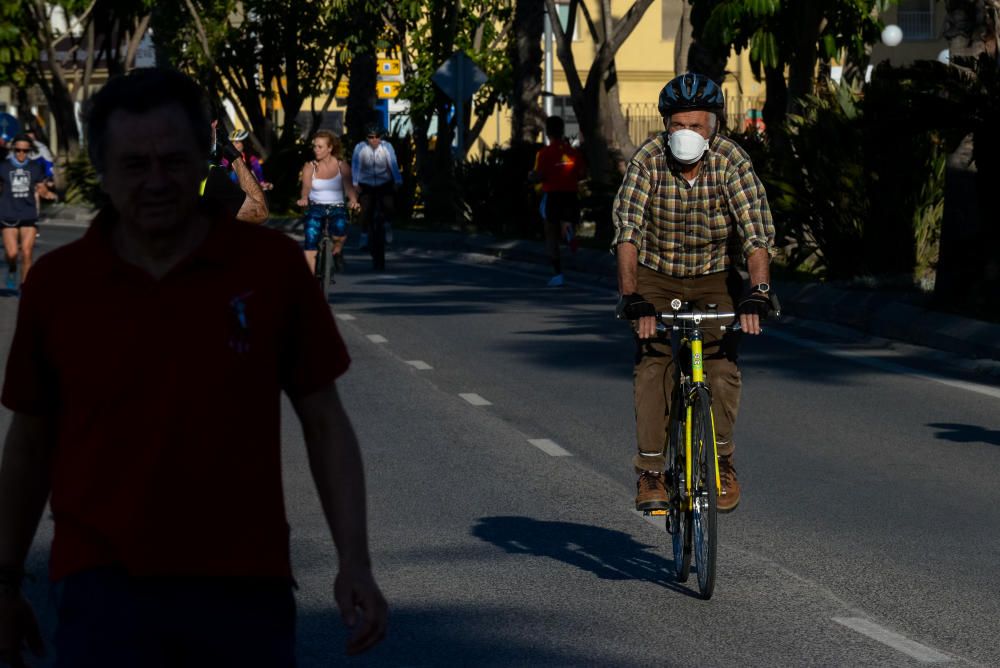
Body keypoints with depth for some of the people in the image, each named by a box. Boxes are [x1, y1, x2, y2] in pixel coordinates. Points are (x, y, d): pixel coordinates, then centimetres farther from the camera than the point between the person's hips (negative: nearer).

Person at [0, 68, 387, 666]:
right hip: (106, 591, 0)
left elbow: (325, 421, 4)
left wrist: (355, 563, -4)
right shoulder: (57, 284, 1)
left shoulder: (273, 266, -1)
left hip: (246, 592, 1)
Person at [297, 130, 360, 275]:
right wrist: (304, 199, -31)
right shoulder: (309, 167, 3)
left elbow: (349, 187, -10)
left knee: (340, 232, -32)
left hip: (337, 208, -1)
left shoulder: (342, 166, 0)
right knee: (310, 240, -21)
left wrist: (353, 201, -31)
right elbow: (306, 187, -7)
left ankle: (336, 251, 2)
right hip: (316, 208, 1)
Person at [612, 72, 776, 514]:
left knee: (722, 367, -15)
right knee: (653, 366, -15)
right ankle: (651, 471, -9)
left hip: (716, 278, 0)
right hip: (657, 277, 0)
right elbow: (627, 232, -27)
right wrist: (631, 297, -39)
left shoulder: (732, 161, -20)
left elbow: (757, 232, -27)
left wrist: (757, 292, -42)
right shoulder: (647, 160, -20)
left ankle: (722, 461, 4)